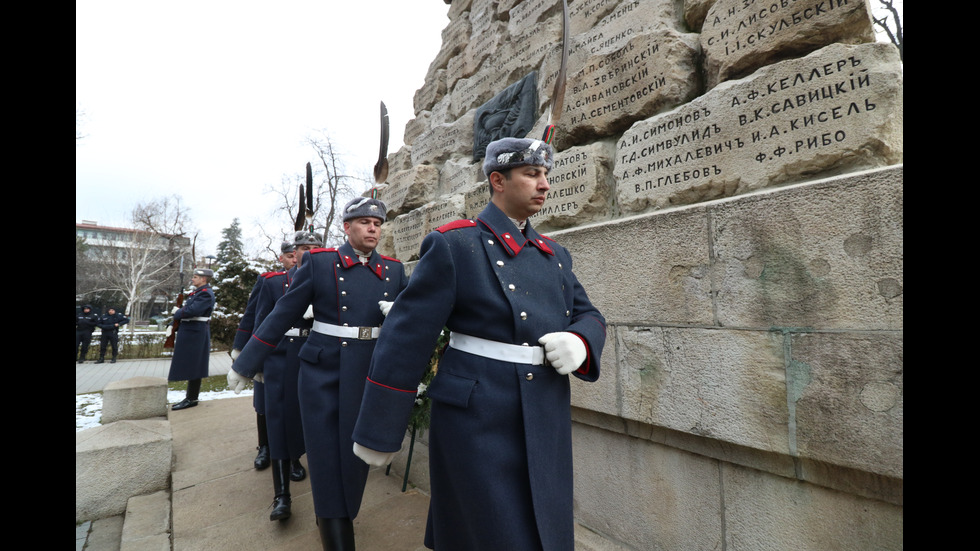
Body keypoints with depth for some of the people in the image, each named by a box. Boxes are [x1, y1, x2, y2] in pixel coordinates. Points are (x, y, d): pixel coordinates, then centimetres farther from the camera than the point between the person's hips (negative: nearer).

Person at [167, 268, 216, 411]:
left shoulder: (206, 294, -15)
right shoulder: (196, 292, 16)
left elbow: (192, 311, -26)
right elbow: (184, 308, 18)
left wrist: (177, 312, -6)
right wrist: (172, 325, 6)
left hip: (195, 335, -10)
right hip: (189, 333, 10)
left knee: (193, 366, -3)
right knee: (191, 366, 14)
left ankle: (191, 399, 5)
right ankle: (191, 397, 22)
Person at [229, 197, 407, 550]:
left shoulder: (393, 270, 4)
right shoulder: (320, 262, -4)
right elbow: (282, 316, -1)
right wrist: (244, 365, 3)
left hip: (371, 375, 3)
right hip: (323, 373, -3)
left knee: (356, 453, 15)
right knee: (328, 459, 3)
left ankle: (340, 515, 43)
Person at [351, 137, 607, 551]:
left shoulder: (555, 255, 10)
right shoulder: (453, 245, -10)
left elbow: (589, 315, 13)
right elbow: (406, 339, -11)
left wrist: (580, 342, -12)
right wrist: (379, 432, -6)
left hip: (547, 430, 7)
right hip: (477, 424, -7)